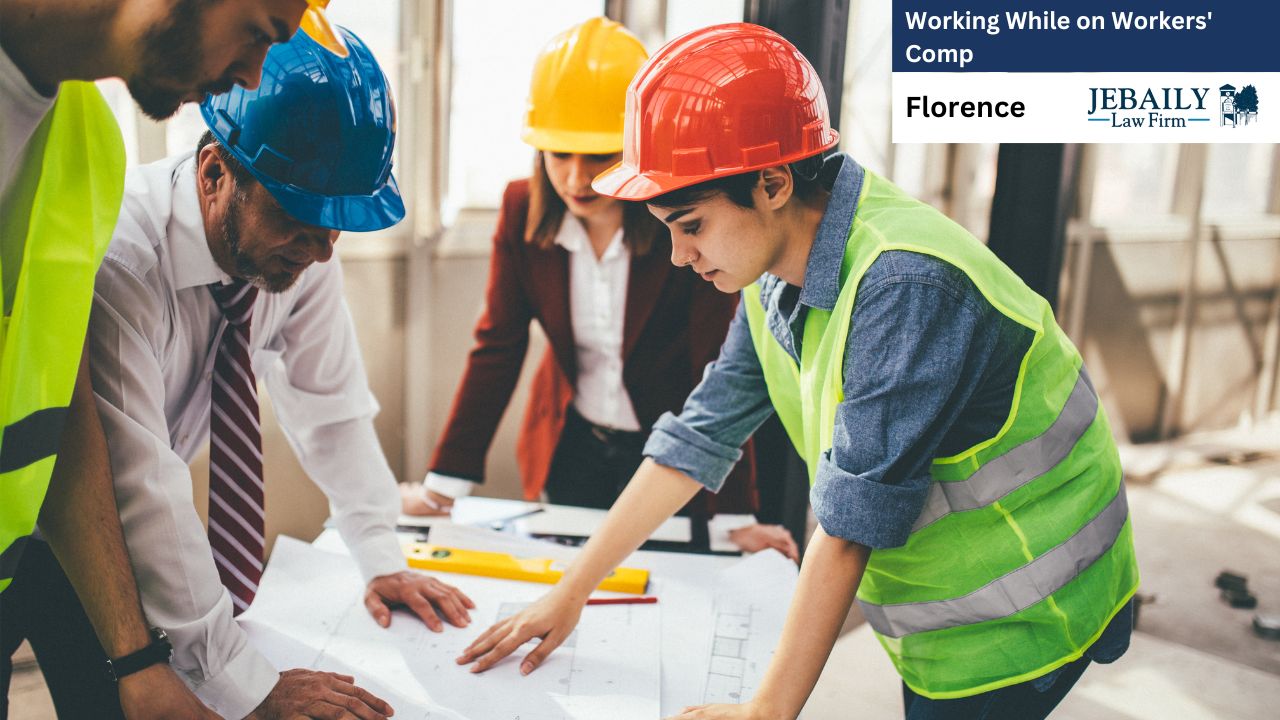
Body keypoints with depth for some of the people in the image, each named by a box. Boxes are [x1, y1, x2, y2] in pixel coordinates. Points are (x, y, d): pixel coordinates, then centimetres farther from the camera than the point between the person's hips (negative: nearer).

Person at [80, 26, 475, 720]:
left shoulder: (301, 249, -18)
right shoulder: (117, 258, -37)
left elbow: (329, 403, -6)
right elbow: (140, 490, -37)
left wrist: (381, 559, -6)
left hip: (135, 520, 5)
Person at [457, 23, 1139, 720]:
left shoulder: (904, 287, -32)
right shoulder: (775, 277, -5)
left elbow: (850, 521, -29)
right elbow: (697, 438, -1)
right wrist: (570, 592, 0)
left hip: (1015, 624, -7)